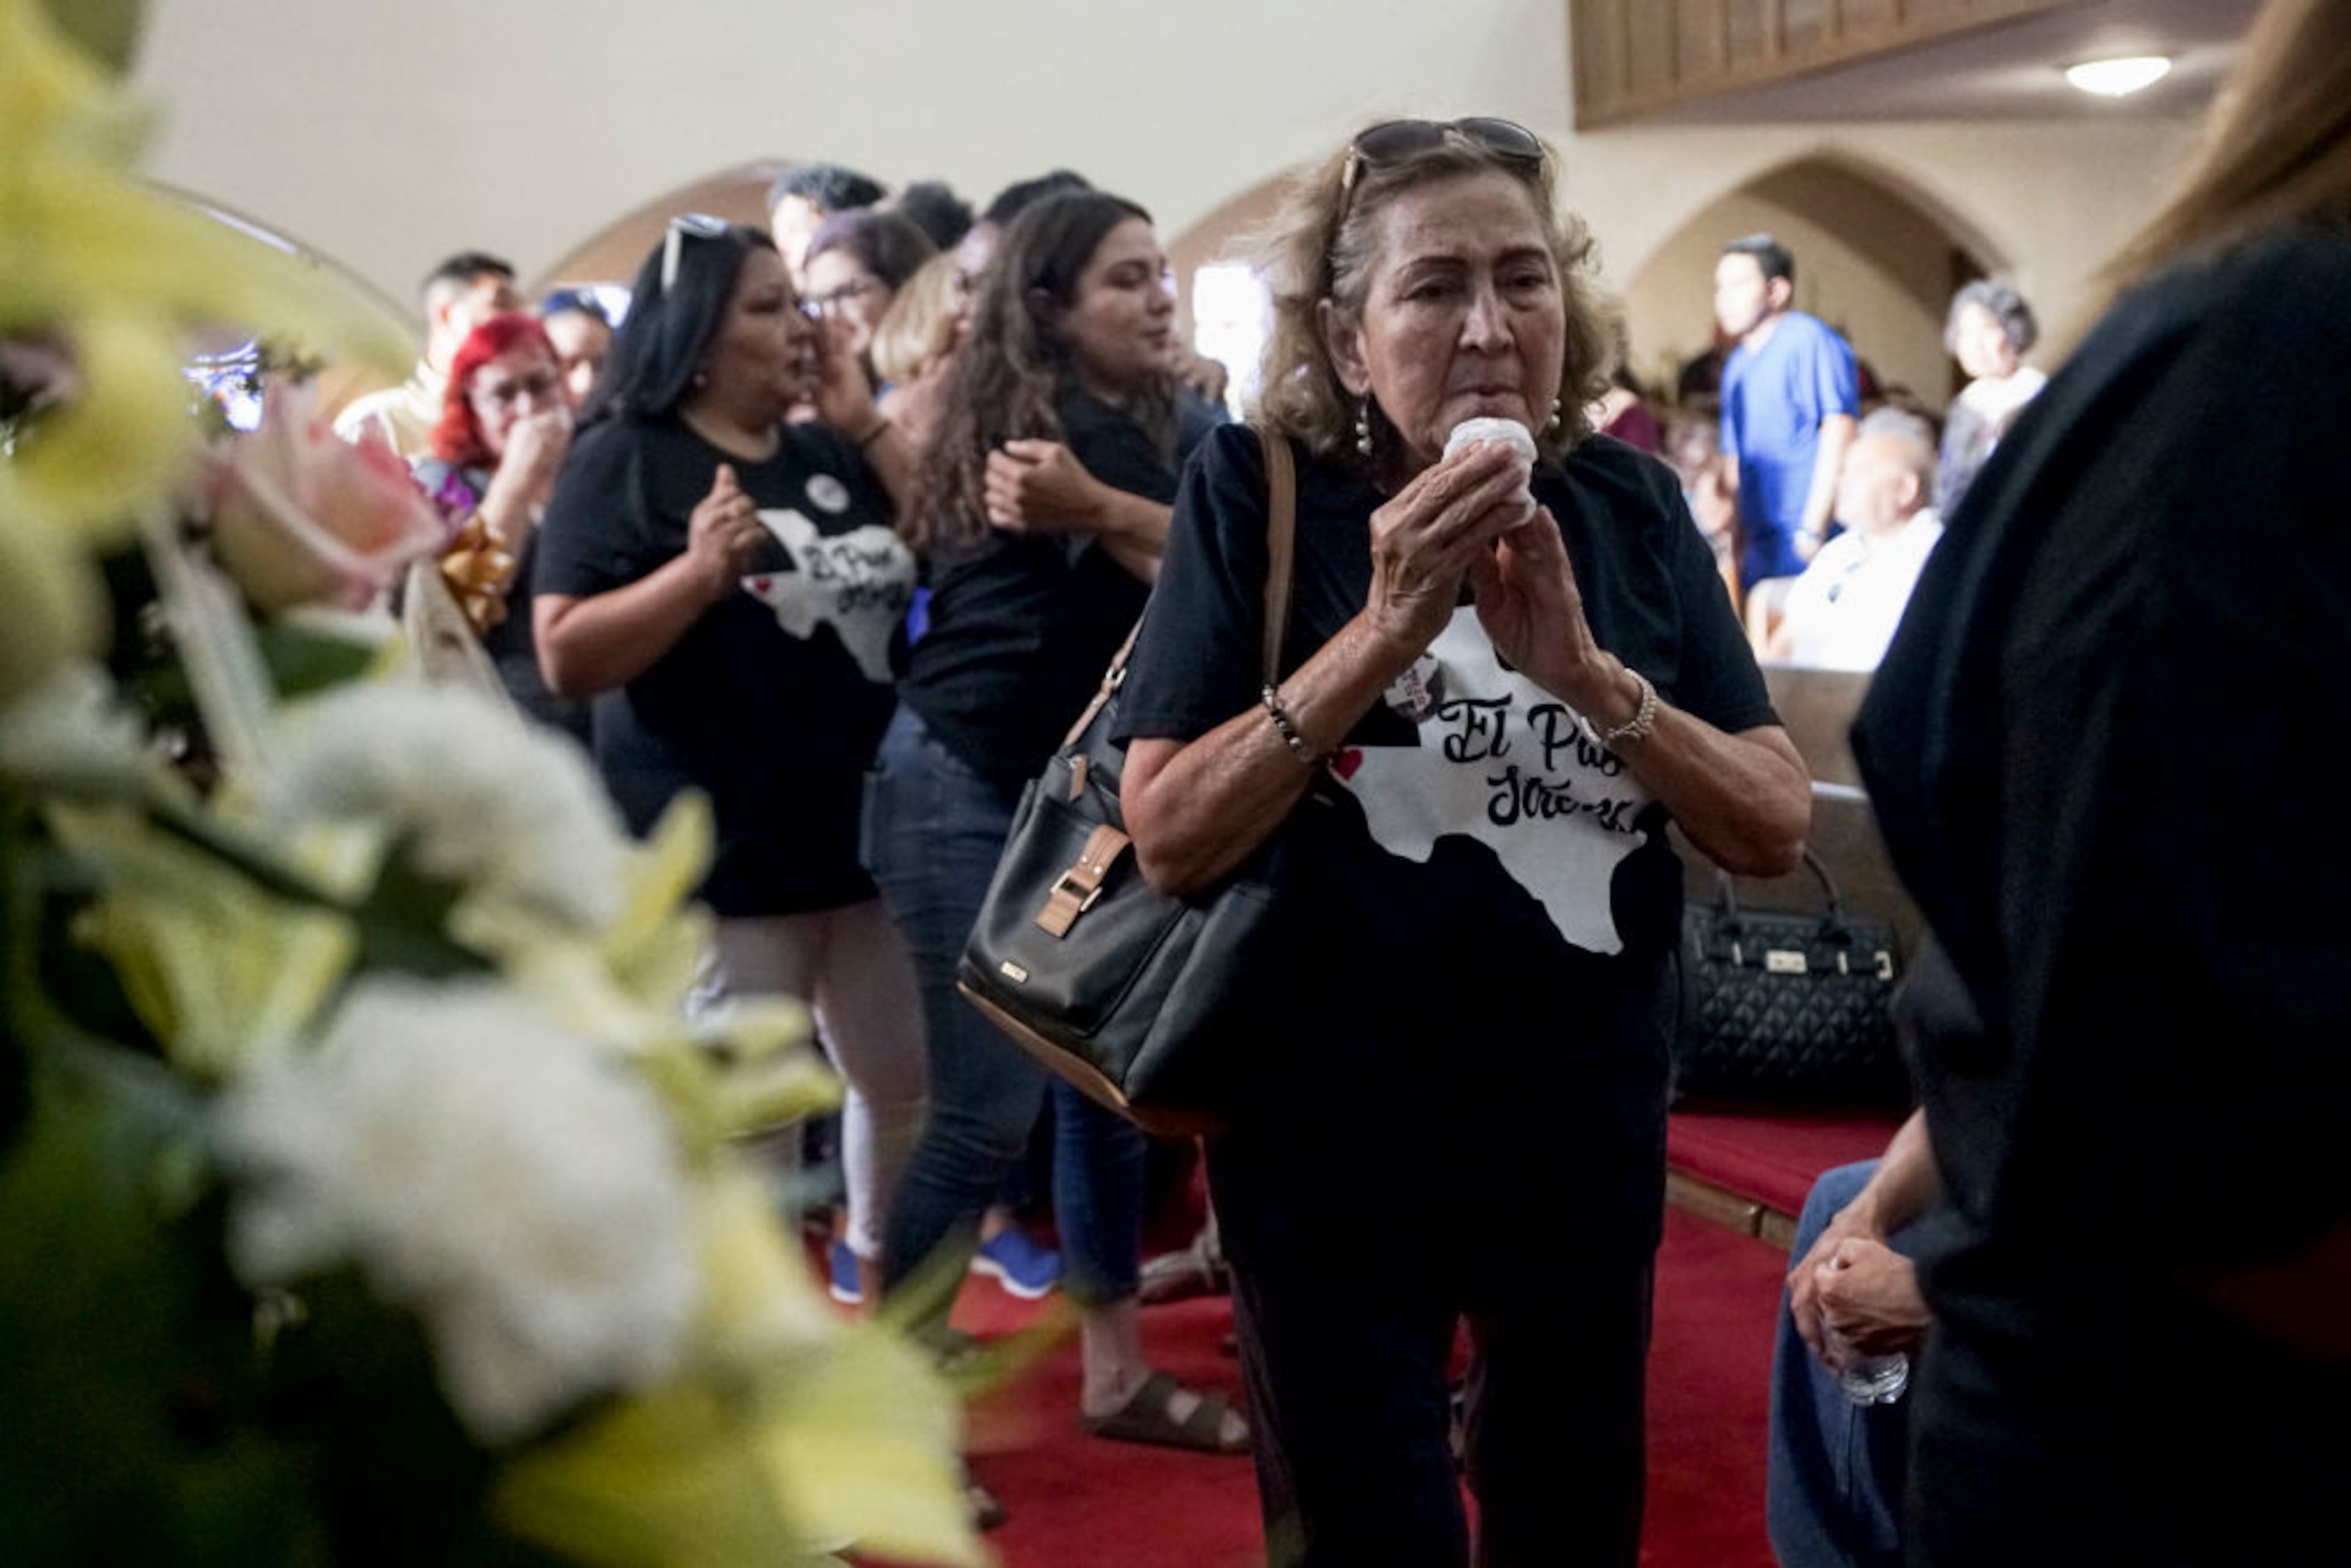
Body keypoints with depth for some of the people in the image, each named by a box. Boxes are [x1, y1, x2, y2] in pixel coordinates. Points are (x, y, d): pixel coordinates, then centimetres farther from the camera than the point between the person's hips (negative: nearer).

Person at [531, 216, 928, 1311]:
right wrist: (700, 571, -25)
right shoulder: (624, 459, -7)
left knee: (910, 1083, 17)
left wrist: (867, 425, 1)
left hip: (869, 836, 7)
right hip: (721, 859, -7)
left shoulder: (833, 452, 12)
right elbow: (567, 657, -13)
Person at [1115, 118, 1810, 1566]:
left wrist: (1587, 671, -23)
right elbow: (1171, 838, -17)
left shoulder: (1632, 506, -4)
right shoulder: (1259, 493, -12)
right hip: (1328, 1125, -3)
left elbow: (1777, 827, -8)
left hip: (1589, 1117, 3)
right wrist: (1384, 631, -26)